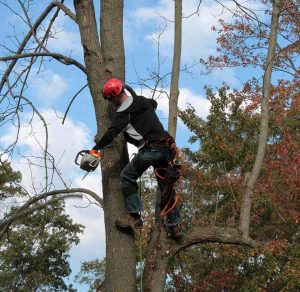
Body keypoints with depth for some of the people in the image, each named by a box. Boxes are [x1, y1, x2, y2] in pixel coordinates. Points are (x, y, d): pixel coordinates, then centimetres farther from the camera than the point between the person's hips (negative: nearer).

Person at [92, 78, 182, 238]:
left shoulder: (124, 112, -6)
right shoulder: (143, 101, 18)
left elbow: (111, 134, -15)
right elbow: (154, 103, 43)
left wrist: (95, 149, -13)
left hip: (150, 149, -8)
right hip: (166, 148, 8)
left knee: (127, 177, 5)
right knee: (165, 186, 15)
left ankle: (135, 218, -3)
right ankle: (174, 225, 15)